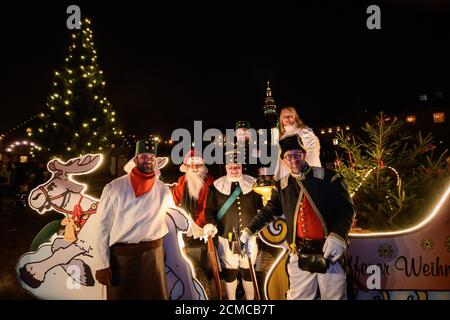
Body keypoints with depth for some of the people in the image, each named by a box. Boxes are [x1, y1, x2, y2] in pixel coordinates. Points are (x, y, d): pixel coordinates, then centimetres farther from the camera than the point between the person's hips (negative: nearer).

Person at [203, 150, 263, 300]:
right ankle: (231, 299, 36)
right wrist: (211, 224, -15)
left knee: (248, 272, 13)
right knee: (229, 273, 14)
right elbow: (210, 209, 0)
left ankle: (250, 298, 35)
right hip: (226, 239, 0)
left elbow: (262, 206, 7)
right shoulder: (216, 186, -1)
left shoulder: (252, 184, 1)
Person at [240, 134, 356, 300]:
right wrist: (249, 230, 13)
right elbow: (269, 211, 16)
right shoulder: (281, 186, 7)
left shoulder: (328, 177, -3)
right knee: (298, 296, 10)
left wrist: (337, 237, -17)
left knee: (334, 295, 9)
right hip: (299, 256, 2)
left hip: (330, 252, -2)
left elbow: (346, 208, -5)